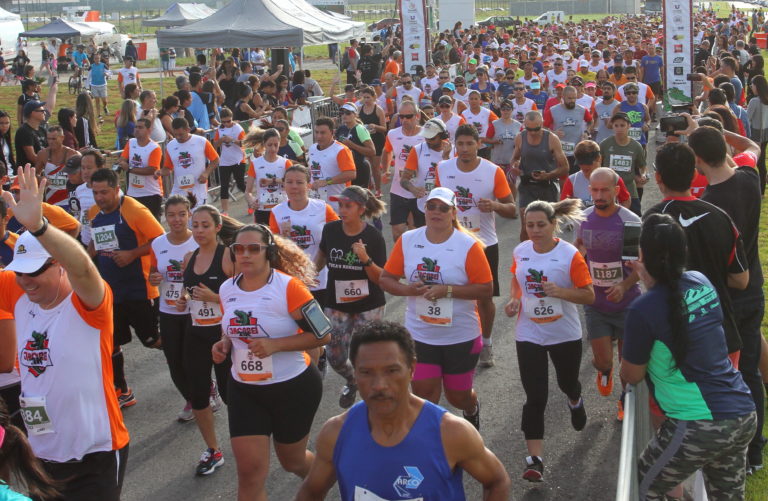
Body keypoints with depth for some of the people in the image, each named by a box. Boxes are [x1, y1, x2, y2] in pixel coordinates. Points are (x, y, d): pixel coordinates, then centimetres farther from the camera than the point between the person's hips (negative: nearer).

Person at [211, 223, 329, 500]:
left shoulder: (288, 287, -20)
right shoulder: (227, 289, -1)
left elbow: (322, 335, -18)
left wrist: (275, 345, -27)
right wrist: (224, 343, -5)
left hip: (293, 387, -4)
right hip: (243, 390, 4)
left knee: (292, 460, 16)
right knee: (249, 470, -4)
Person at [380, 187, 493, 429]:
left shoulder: (469, 246, -12)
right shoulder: (407, 240, -3)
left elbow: (486, 290, -12)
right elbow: (386, 279, 3)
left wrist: (447, 290, -23)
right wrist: (406, 289, -18)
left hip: (461, 337, -2)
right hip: (419, 335, 2)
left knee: (458, 395, 15)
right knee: (424, 395, -2)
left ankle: (472, 410, 51)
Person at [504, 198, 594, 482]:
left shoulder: (570, 255, -14)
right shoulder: (520, 252, -3)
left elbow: (589, 296, -10)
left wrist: (562, 291, -27)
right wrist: (514, 299, -4)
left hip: (565, 335, -1)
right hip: (529, 334, 1)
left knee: (567, 382, 22)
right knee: (535, 396, -5)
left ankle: (575, 401, 61)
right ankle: (535, 459, -2)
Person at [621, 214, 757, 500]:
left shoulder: (644, 310, -16)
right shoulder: (702, 283, 3)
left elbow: (632, 376, -2)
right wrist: (652, 282, 27)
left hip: (700, 428, -7)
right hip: (744, 416, 7)